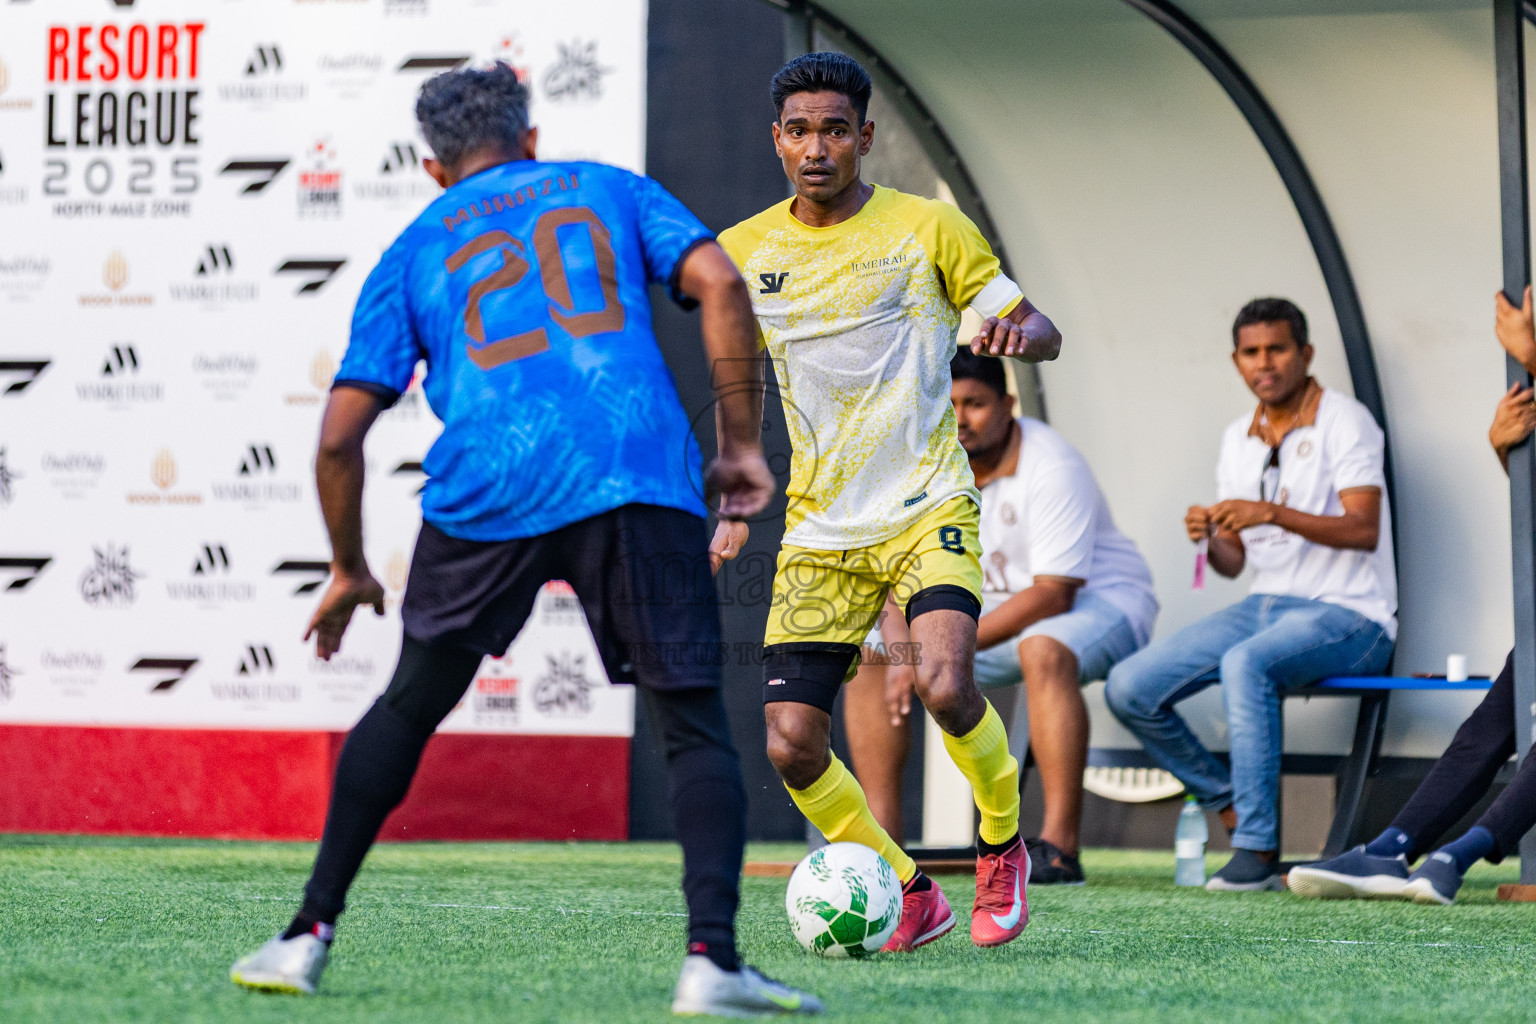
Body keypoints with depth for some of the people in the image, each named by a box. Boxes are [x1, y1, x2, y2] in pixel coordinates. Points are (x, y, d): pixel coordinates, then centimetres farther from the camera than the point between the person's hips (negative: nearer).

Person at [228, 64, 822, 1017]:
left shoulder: (414, 251, 22)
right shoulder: (609, 189, 22)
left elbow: (339, 437, 16)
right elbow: (719, 284, 4)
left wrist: (349, 571, 29)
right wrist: (742, 445, 9)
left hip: (485, 493, 1)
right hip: (641, 482, -1)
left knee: (410, 708, 20)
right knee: (697, 729, 4)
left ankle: (310, 934, 21)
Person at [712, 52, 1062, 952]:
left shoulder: (926, 228, -2)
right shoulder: (743, 253, 6)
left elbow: (1042, 331, 3)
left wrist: (1019, 331, -22)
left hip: (926, 506, -3)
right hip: (818, 530, 4)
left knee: (943, 683, -28)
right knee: (791, 744, -8)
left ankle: (1003, 845, 2)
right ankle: (911, 896, 15)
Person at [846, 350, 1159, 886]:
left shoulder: (1051, 469, -24)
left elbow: (1052, 595, -28)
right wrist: (903, 649, -22)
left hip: (1096, 600, -7)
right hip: (989, 609, 7)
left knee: (1044, 650, -41)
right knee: (868, 655, -5)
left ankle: (1060, 847, -41)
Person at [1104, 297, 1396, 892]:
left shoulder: (1343, 421, -6)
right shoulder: (1238, 439, 14)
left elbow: (1363, 531, -18)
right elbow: (1233, 563, 14)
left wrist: (1274, 513, -29)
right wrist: (1209, 539, -9)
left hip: (1348, 617, -7)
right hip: (1264, 606, 7)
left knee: (1245, 663, -38)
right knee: (1129, 688, -11)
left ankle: (1258, 850, -32)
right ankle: (1233, 808, 3)